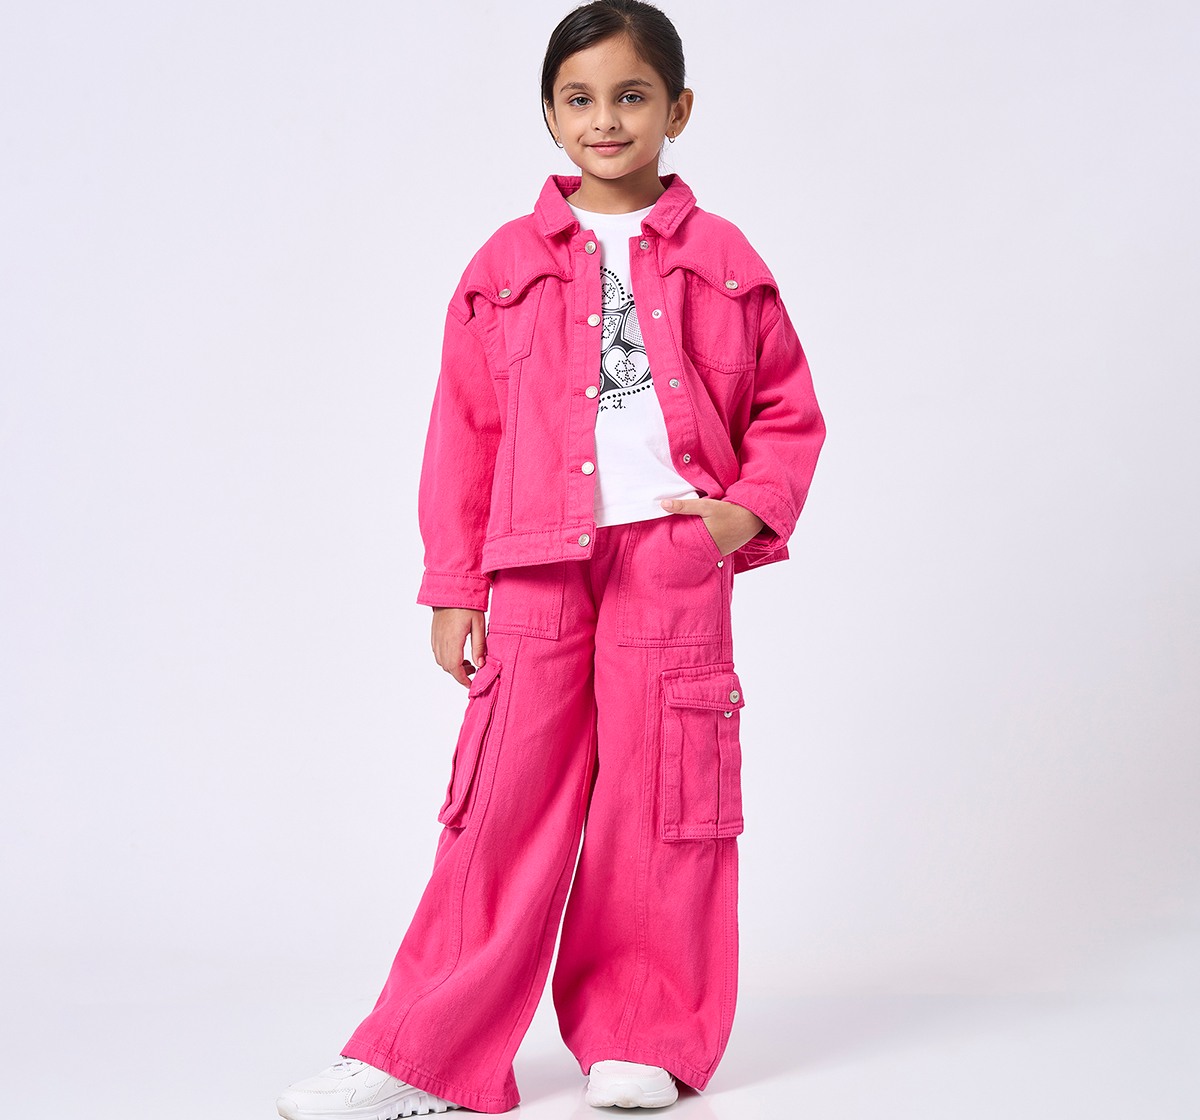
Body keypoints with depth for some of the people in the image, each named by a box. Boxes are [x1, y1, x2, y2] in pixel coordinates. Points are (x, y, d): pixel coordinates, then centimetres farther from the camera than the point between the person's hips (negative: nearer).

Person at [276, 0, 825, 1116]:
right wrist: (453, 588, 6)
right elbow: (462, 436, 10)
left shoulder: (724, 263, 8)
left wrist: (751, 511, -5)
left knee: (656, 803, 4)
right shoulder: (507, 265, 9)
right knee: (508, 802, -2)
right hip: (535, 572, 0)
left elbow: (788, 413, 13)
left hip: (674, 566, 0)